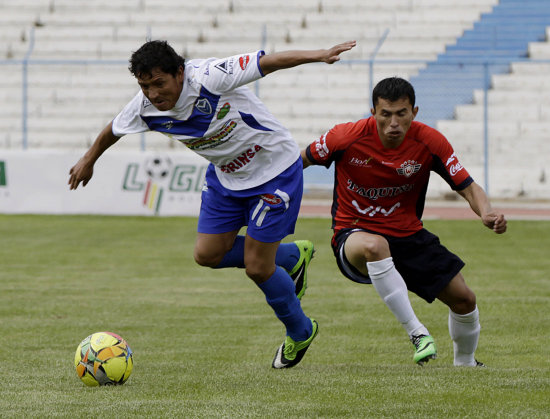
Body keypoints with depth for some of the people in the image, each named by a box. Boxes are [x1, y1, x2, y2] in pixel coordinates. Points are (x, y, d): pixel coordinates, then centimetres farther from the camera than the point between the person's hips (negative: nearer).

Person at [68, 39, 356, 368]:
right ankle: (291, 257, 27)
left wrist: (318, 55, -45)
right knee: (208, 254, 4)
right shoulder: (146, 107, -14)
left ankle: (301, 332, 22)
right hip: (226, 175, 7)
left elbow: (269, 62, -32)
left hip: (275, 169, -7)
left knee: (257, 267, -5)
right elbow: (113, 130, 7)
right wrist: (88, 161, 24)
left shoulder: (208, 78, -33)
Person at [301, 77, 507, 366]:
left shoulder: (429, 142, -13)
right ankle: (417, 333, -32)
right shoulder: (347, 137, -18)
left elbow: (467, 187, -11)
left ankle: (465, 362, 32)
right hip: (355, 234, -4)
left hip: (408, 235, 4)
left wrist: (487, 213, -31)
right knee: (374, 246, -42)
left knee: (464, 299, -1)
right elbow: (302, 160, 1)